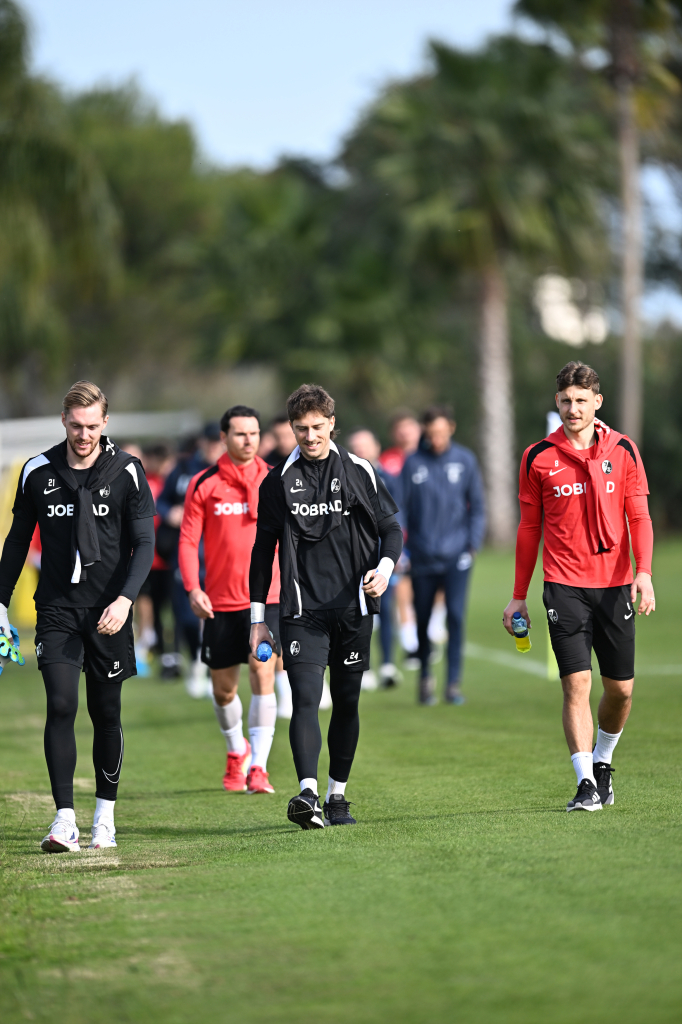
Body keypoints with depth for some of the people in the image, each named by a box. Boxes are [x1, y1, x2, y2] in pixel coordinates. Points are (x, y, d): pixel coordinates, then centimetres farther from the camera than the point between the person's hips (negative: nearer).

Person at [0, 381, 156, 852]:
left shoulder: (127, 472, -3)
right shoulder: (38, 473, 3)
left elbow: (144, 543, -5)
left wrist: (124, 599, -19)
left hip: (108, 610, -1)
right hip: (56, 608, 1)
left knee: (106, 712, 6)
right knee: (61, 706, -13)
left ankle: (105, 814, 22)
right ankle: (65, 820, -15)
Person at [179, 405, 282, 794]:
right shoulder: (203, 484, 0)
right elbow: (188, 540, 1)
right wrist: (193, 588, -12)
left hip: (267, 597, -1)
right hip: (220, 602, 1)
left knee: (262, 674, -16)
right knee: (224, 690, 8)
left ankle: (259, 767, -13)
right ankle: (237, 751, 36)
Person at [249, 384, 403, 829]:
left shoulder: (359, 472, 5)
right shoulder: (278, 481, 5)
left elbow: (391, 528, 9)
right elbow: (264, 549, 10)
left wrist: (385, 567, -13)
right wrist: (258, 617, 8)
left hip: (353, 608, 1)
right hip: (302, 612, -1)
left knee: (346, 702, 7)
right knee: (306, 698, -15)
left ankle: (337, 796, 19)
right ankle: (308, 794, -26)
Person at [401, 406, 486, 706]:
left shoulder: (465, 460, 1)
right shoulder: (413, 463, 0)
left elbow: (477, 506, 6)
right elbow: (402, 507, 2)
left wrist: (473, 544, -3)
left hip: (456, 556, -1)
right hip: (422, 557, 1)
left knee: (456, 615, -12)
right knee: (422, 621, 9)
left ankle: (454, 682, -6)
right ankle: (425, 677, 28)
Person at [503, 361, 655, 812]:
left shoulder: (623, 450, 4)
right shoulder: (538, 457, 3)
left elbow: (639, 517, 4)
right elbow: (529, 528, 10)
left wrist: (644, 572, -12)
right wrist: (519, 597, 9)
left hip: (614, 584, 1)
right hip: (564, 585, -1)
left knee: (621, 689, 5)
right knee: (577, 683, -11)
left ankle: (603, 762, 29)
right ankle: (586, 783, -9)